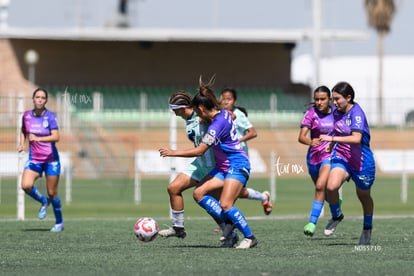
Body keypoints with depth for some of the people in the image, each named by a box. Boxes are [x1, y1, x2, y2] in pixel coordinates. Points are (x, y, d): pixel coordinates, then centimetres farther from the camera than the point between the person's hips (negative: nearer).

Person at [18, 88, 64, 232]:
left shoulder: (50, 116, -12)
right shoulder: (27, 115, 1)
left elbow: (56, 137, -23)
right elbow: (23, 130, 22)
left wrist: (38, 139, -35)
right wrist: (22, 143, 4)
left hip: (51, 159, -3)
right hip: (34, 159, 3)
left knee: (52, 193, 2)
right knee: (26, 185, -21)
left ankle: (59, 223, 23)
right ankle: (43, 202, 10)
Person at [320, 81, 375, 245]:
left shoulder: (357, 113, -21)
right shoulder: (336, 113, 2)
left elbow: (356, 138, -34)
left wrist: (332, 139, -33)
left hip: (361, 162, -5)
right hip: (341, 157, 5)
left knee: (364, 196, 14)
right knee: (331, 186, -23)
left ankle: (367, 228, 39)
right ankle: (336, 216, 4)